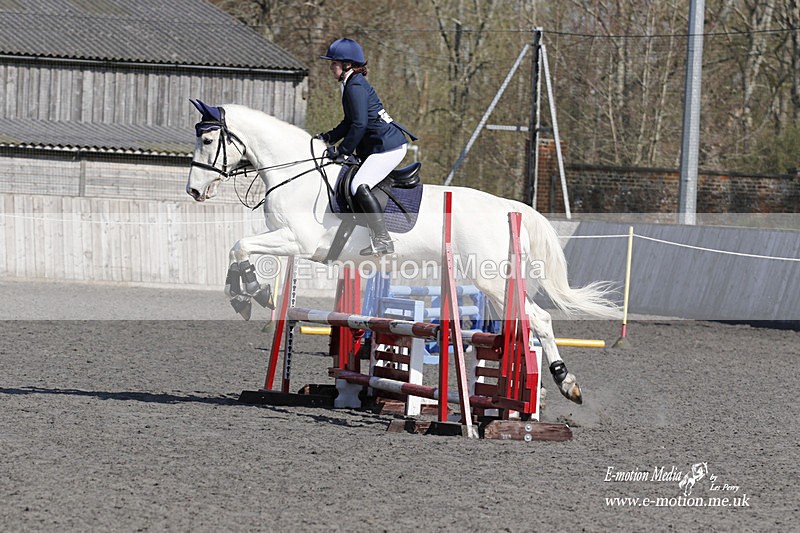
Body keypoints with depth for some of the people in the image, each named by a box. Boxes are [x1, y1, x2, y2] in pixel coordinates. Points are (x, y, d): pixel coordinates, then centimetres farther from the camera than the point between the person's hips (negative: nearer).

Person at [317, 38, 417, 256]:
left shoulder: (356, 86, -15)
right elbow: (350, 122, 25)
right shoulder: (351, 85, 17)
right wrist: (328, 137, 13)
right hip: (378, 146, 12)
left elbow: (360, 124, -22)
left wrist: (343, 151, -15)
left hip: (389, 146, -12)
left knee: (359, 186, -24)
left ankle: (383, 241, -26)